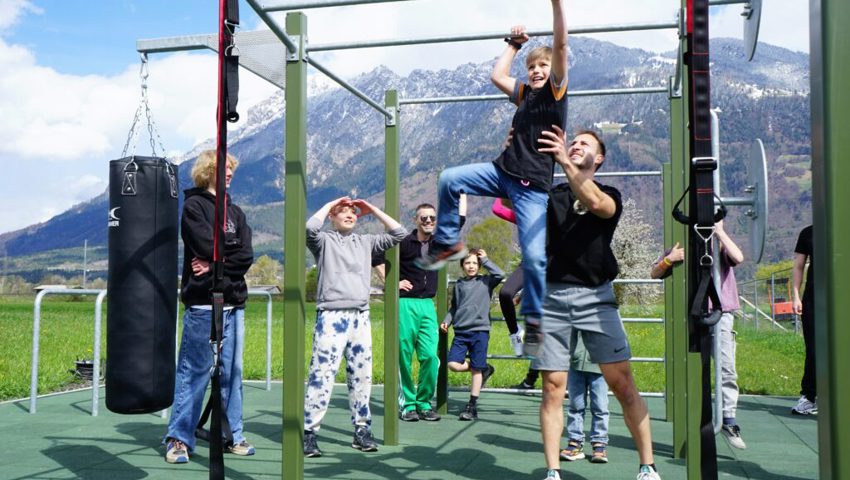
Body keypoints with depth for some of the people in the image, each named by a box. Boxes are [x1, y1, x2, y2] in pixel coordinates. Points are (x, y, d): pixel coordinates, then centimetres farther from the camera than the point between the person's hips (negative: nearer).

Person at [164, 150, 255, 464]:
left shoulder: (235, 211, 18)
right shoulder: (194, 205, 1)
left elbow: (246, 257, 4)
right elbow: (208, 247, -14)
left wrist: (215, 265, -9)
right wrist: (230, 257, 3)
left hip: (234, 303, 6)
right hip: (203, 303, -6)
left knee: (232, 372, 9)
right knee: (194, 372, -3)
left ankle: (233, 435, 17)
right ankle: (179, 438, 6)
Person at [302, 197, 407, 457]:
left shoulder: (365, 242, 17)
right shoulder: (324, 240, 5)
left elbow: (399, 234, 15)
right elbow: (310, 228, -17)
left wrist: (373, 210, 13)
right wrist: (329, 204, -2)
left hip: (361, 317, 5)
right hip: (331, 316, -5)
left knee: (362, 376, 9)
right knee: (322, 376, -9)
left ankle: (362, 430, 18)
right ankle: (309, 433, -3)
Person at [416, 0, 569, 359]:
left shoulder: (556, 89, 0)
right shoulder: (525, 93, 15)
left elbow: (560, 43, -10)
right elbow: (497, 75, 19)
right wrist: (514, 44, 25)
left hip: (533, 186, -6)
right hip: (503, 171, 6)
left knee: (534, 256, -11)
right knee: (449, 180, -11)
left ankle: (533, 322, 5)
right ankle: (448, 244, 5)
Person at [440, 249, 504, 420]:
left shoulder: (485, 281, 3)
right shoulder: (458, 284, 13)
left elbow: (500, 274, -15)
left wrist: (485, 260, -5)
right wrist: (446, 321, 7)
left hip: (480, 331, -3)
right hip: (460, 331, 3)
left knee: (476, 369, -1)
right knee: (453, 364, -9)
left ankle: (472, 406, 9)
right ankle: (485, 369, 16)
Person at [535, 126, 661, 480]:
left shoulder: (610, 196, 10)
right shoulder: (551, 193, 13)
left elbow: (595, 203, -14)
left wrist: (564, 162, -26)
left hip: (595, 296, -1)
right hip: (552, 296, 1)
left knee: (623, 384, -4)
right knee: (553, 388, 0)